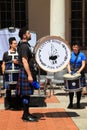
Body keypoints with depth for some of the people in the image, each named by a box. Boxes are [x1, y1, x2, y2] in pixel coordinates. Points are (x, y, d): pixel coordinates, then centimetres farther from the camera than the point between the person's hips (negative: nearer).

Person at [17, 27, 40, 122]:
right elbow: (24, 61, -22)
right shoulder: (24, 46, -15)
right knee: (26, 94, -5)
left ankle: (26, 113, 21)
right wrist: (29, 75, -24)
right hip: (26, 73, -10)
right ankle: (26, 116, 1)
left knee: (27, 94, 13)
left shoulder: (25, 45, 16)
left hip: (27, 72, 10)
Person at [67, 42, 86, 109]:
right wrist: (69, 70, -13)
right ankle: (71, 103, 9)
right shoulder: (70, 54, 6)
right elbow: (68, 64, 5)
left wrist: (79, 71, -20)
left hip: (79, 73, -1)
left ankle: (78, 103, 13)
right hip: (71, 73, 1)